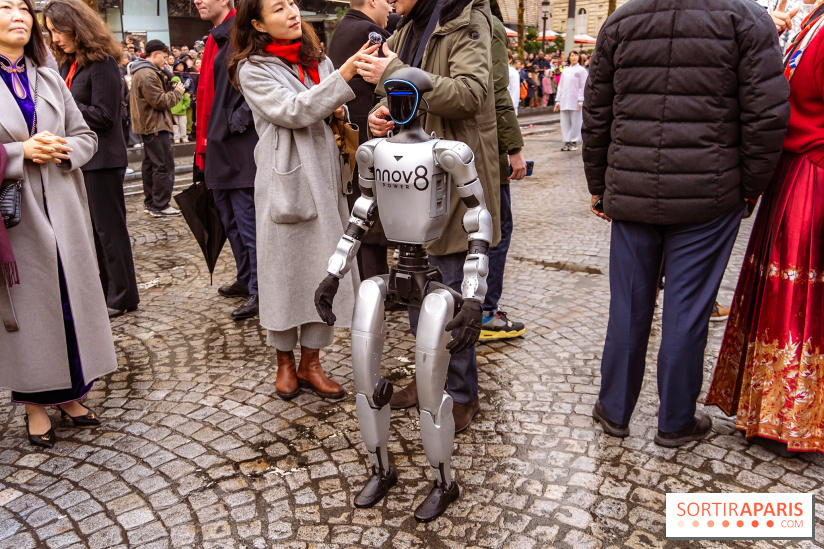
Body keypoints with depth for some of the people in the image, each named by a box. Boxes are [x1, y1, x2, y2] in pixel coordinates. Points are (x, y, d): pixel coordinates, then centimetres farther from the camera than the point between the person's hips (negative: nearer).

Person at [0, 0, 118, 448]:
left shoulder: (50, 80, 12)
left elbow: (86, 136, 12)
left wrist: (63, 150, -7)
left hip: (60, 209, 4)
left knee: (72, 297, 8)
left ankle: (69, 393, 24)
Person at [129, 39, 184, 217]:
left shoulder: (141, 72, 17)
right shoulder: (148, 75, -18)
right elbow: (160, 102, -20)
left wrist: (172, 89, 3)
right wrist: (177, 92, -7)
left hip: (148, 126, 11)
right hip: (155, 126, -11)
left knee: (151, 164, 16)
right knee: (164, 166, -8)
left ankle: (149, 202, 23)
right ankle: (160, 206, -6)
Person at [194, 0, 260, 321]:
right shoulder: (216, 39, 18)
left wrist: (229, 128, -18)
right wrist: (205, 140, 16)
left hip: (239, 149, -10)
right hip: (218, 150, 10)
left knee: (248, 224, -5)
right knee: (230, 222, 17)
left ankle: (258, 292, 2)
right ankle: (245, 280, 29)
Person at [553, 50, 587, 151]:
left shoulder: (581, 70, 1)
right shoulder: (565, 70, 16)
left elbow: (583, 86, -4)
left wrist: (580, 101, -12)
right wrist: (557, 101, 10)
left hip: (575, 101, -4)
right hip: (564, 101, 5)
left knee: (575, 122, 0)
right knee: (565, 122, 4)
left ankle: (574, 142, 9)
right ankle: (567, 141, 11)